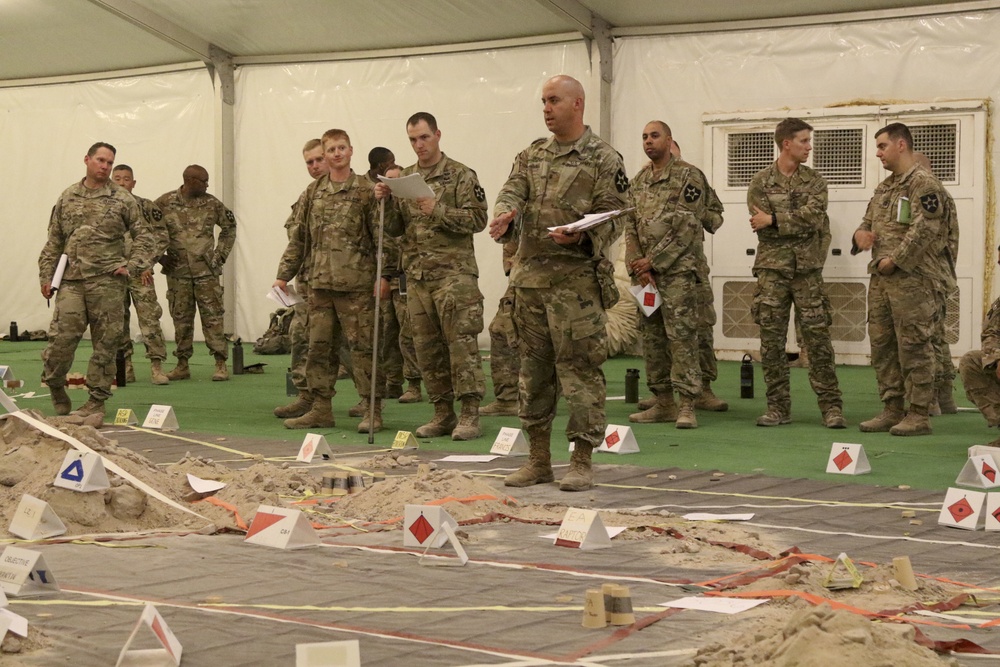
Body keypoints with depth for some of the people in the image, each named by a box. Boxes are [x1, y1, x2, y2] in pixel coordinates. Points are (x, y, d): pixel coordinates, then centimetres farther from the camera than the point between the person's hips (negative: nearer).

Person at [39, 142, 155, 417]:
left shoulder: (122, 199, 5)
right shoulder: (67, 198, 12)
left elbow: (143, 236, 8)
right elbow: (54, 241, 15)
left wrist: (132, 266, -4)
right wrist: (46, 276, 9)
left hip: (108, 282, -1)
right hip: (71, 281, 1)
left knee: (105, 343, 0)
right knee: (61, 337, -7)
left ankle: (97, 399, 10)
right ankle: (55, 388, 15)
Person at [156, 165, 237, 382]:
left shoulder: (211, 204, 2)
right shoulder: (165, 203, -2)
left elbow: (229, 227, 15)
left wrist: (220, 254, 7)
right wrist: (160, 256, 0)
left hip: (206, 270, 0)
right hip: (177, 271, 0)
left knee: (212, 317, -3)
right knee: (181, 319, 7)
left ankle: (221, 364, -1)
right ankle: (182, 365, 15)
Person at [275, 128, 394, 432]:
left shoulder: (366, 191, 0)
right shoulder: (313, 192, 13)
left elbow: (381, 235, -4)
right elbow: (298, 237, 16)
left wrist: (384, 274, -12)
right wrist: (284, 275, 12)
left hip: (356, 282, -5)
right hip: (319, 281, 5)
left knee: (362, 345, -4)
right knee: (319, 345, 7)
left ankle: (373, 410, 1)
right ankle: (321, 409, 15)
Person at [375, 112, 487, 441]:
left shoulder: (460, 175, -1)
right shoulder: (404, 179, 15)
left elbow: (477, 219, -9)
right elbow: (394, 229, 13)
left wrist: (438, 211, -18)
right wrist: (384, 202, -4)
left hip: (453, 271, -6)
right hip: (417, 275, 6)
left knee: (461, 342, -9)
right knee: (427, 347, 7)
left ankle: (470, 414, -7)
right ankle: (443, 413, 14)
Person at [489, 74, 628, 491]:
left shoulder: (603, 160, -2)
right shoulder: (530, 156, 15)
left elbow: (612, 219, -6)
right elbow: (511, 195, 4)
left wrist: (580, 235, -24)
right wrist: (504, 218, -20)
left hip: (577, 280, -6)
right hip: (530, 278, 6)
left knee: (580, 369, -5)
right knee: (533, 369, 10)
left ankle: (582, 462, 2)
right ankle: (538, 460, 18)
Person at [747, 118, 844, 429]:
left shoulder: (814, 181, 7)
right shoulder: (760, 182, 3)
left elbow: (813, 216, -10)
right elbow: (761, 225, -8)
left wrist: (774, 220, -13)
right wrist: (796, 222, -8)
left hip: (808, 270, 0)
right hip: (772, 269, 0)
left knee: (818, 339, -2)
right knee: (772, 340, 2)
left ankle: (831, 406, 1)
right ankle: (778, 406, 9)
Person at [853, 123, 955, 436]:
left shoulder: (923, 184, -9)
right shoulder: (883, 188, 19)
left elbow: (925, 229, -19)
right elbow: (869, 220, 27)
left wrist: (894, 260, -17)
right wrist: (861, 234, 3)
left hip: (913, 278, -9)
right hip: (881, 280, 9)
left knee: (914, 346, -6)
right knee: (882, 345, 10)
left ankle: (918, 415, -1)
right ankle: (892, 409, 18)